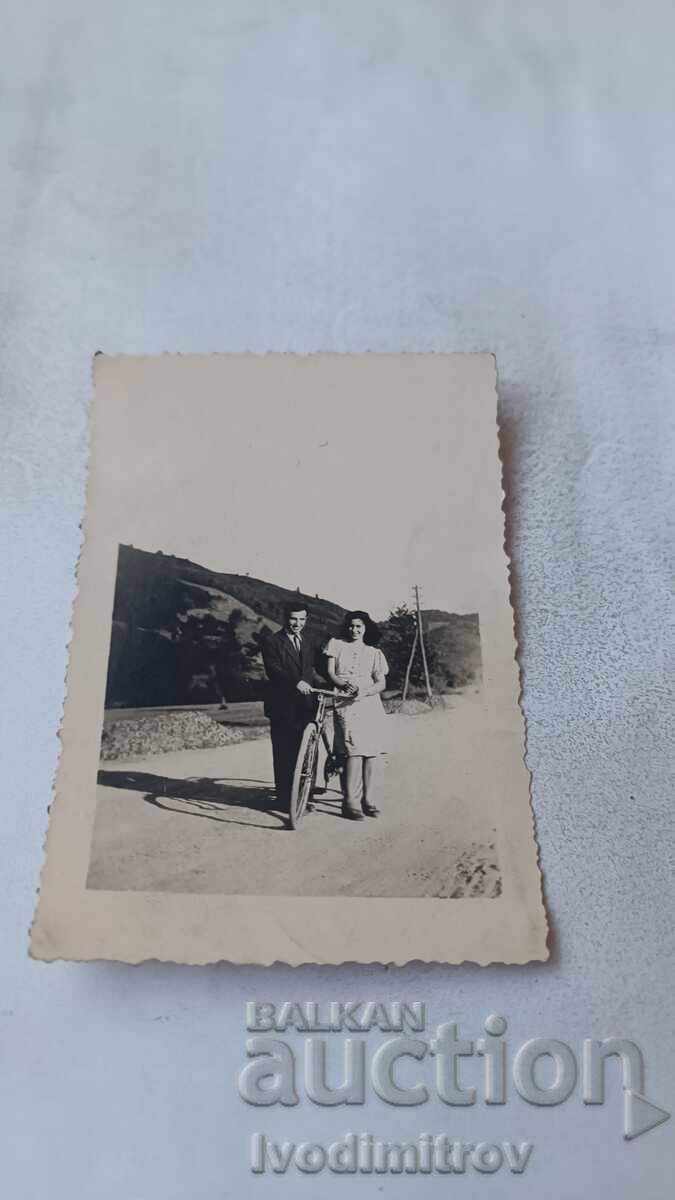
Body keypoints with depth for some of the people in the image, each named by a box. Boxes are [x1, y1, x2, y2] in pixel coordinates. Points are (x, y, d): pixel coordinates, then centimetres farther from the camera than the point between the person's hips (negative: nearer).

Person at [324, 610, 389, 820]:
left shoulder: (374, 653, 14)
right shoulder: (336, 644, 12)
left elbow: (381, 683, 6)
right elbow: (330, 672, 5)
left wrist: (364, 691, -14)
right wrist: (344, 685, -15)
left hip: (371, 705, 3)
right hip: (347, 705, -3)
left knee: (371, 753, 1)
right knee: (355, 751, -15)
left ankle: (367, 799, 12)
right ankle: (350, 803, -11)